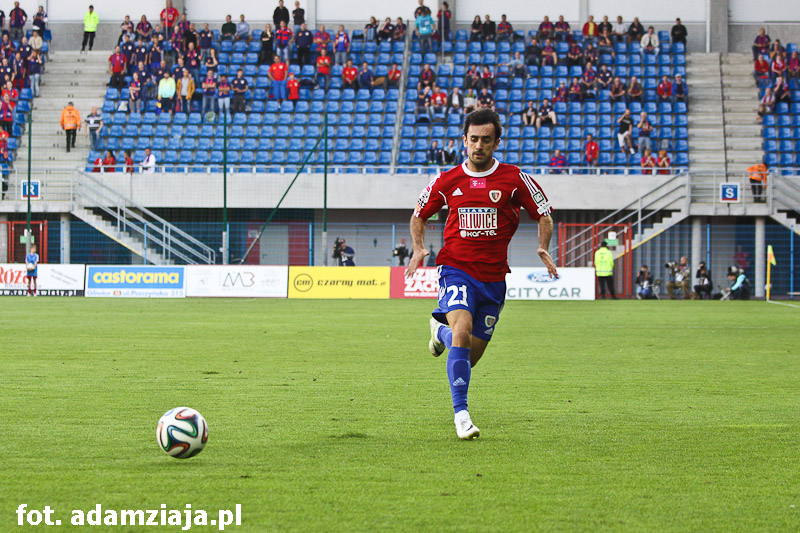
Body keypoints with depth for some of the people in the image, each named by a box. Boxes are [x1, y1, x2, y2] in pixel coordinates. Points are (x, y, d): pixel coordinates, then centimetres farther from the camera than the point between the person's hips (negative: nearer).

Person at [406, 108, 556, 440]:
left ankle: (442, 331, 45)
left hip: (493, 278, 2)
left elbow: (544, 214, 9)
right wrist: (418, 248, 1)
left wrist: (543, 248, -9)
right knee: (462, 332, -27)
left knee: (472, 354, 9)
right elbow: (419, 214, 18)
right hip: (456, 271, -2)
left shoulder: (514, 179, 0)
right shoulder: (447, 181, 2)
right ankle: (461, 413, -21)